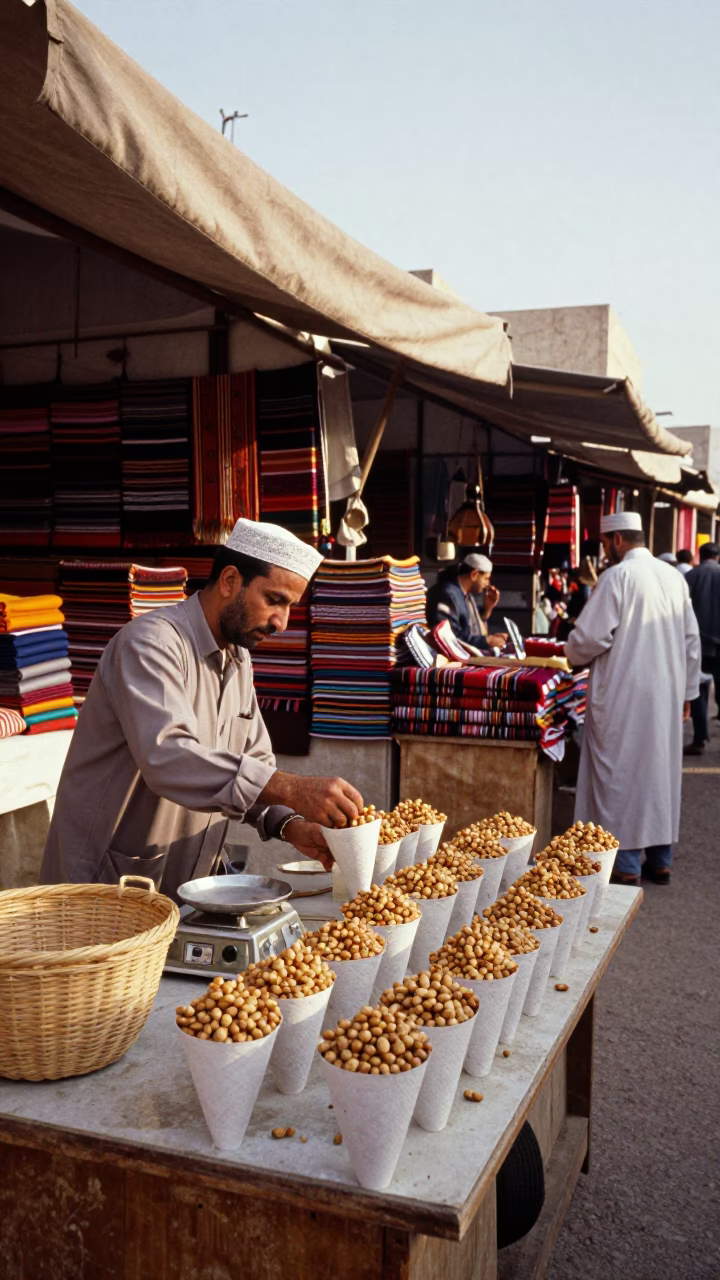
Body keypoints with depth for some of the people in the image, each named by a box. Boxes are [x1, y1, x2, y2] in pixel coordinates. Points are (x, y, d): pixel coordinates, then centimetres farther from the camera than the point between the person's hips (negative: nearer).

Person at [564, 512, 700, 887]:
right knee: (661, 771, 13)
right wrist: (686, 691, 20)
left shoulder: (617, 576, -12)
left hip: (624, 696, -6)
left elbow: (591, 637, -15)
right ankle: (660, 859, 21)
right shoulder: (674, 577, 8)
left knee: (620, 774, 2)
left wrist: (572, 655, 6)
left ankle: (625, 864, 5)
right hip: (667, 696, 7)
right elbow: (691, 641, 13)